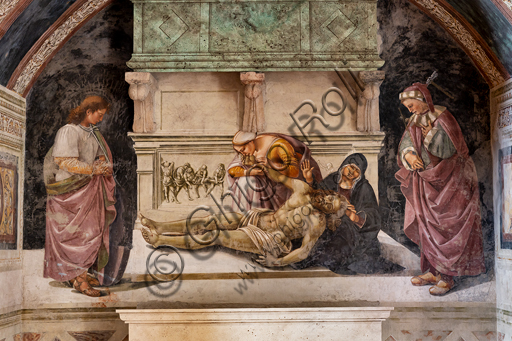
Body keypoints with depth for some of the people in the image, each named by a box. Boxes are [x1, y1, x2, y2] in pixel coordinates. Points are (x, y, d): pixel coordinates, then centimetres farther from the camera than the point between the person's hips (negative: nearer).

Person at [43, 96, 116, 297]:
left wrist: (104, 166, -6)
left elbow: (102, 155, 17)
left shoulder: (93, 132, 12)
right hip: (71, 189, -9)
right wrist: (93, 169, -25)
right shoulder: (68, 131, -14)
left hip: (89, 188, 9)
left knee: (90, 231, 10)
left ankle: (79, 273, 20)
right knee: (78, 234, -7)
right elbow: (65, 161, -23)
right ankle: (78, 279, -1)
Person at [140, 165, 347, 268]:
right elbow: (280, 178, 15)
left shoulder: (318, 222, -15)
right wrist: (265, 170, 0)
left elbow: (304, 251, -18)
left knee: (218, 237, -12)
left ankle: (160, 240, -8)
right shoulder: (302, 189, 1)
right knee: (212, 221, -5)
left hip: (270, 240, -7)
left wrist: (279, 262, -22)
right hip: (262, 218, 7)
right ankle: (159, 228, -3)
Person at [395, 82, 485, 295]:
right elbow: (405, 144, 0)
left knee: (444, 227, -5)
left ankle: (446, 277, 2)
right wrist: (409, 155, -20)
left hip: (446, 182, -8)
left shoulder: (443, 120, -15)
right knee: (427, 226, 10)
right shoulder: (416, 121, 8)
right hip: (426, 181, 8)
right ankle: (433, 272, 19)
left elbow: (445, 151, -21)